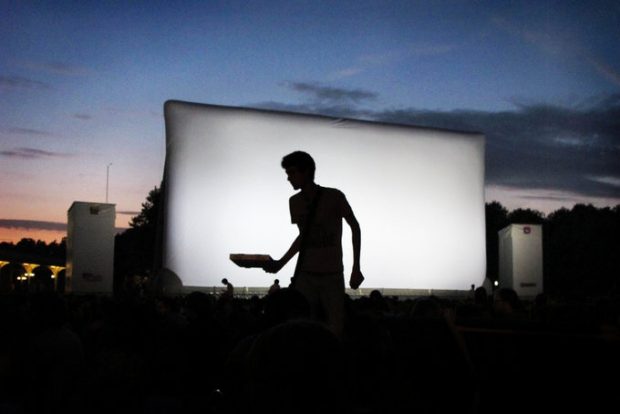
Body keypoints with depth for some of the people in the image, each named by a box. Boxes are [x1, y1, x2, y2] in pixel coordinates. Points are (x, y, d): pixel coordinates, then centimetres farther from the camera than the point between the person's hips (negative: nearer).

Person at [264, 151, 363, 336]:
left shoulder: (334, 197, -6)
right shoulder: (295, 202, 7)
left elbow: (355, 228, 3)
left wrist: (356, 269, 0)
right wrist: (280, 263, 14)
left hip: (332, 275, -3)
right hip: (305, 275, 3)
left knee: (335, 330, -5)